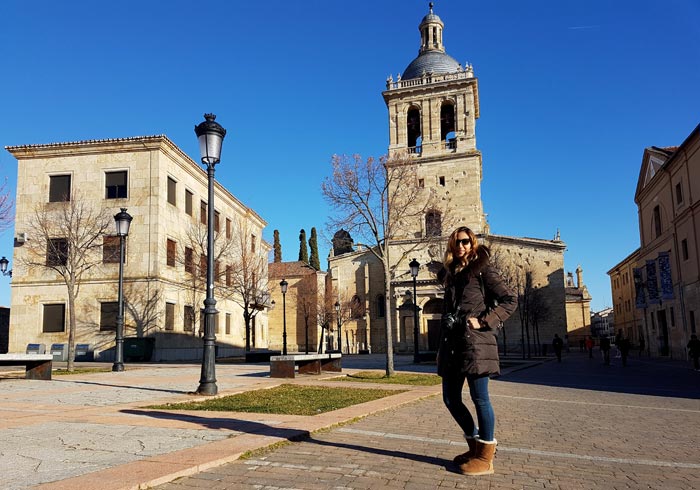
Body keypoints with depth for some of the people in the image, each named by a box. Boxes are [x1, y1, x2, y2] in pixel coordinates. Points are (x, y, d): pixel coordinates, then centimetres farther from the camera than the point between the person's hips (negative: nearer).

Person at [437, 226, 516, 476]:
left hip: (475, 341, -7)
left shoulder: (483, 270, 0)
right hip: (451, 342, 7)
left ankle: (486, 457, 9)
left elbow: (509, 300, -5)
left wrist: (483, 322, -13)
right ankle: (475, 445, 26)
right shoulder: (449, 274, 19)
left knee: (479, 397, -3)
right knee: (450, 398, 8)